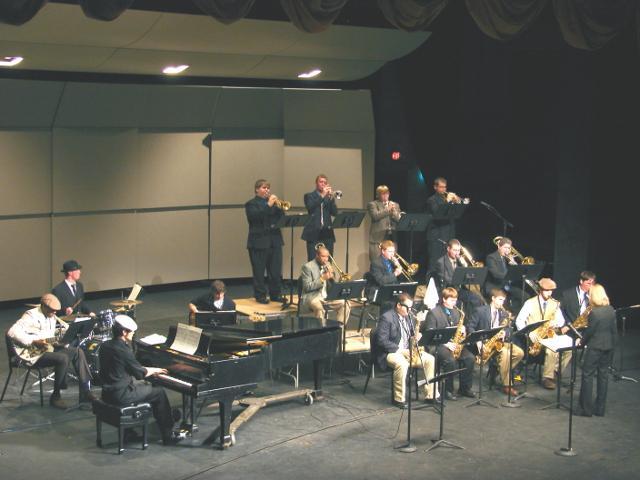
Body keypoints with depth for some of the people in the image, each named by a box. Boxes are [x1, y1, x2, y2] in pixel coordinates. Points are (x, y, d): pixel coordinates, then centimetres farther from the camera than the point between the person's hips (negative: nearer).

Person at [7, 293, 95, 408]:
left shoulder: (51, 316, 11)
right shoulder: (31, 316, -16)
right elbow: (12, 332, -27)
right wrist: (33, 342, -27)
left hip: (49, 347, 9)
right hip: (34, 353, -9)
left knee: (78, 352, -4)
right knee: (63, 358, -29)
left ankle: (85, 391, -4)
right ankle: (55, 396, -14)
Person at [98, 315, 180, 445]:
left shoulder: (105, 346, 5)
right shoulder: (123, 350, -20)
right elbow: (140, 373, -11)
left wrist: (150, 370, 15)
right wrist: (154, 370, 8)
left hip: (108, 392, 9)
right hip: (121, 395, -9)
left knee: (143, 384, 29)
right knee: (159, 392, 3)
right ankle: (168, 435, 9)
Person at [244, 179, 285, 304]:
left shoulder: (273, 201, 16)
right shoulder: (251, 204, 1)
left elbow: (281, 218, 10)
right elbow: (255, 216, -18)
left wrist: (279, 207, -8)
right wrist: (268, 205, -22)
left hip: (275, 241, 5)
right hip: (259, 241, -5)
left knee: (276, 270, 5)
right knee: (259, 270, -2)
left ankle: (276, 294, 15)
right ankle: (260, 295, 5)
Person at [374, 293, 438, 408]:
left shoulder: (409, 317, 13)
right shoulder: (386, 318, -11)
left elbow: (413, 336, 22)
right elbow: (381, 341, -18)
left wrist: (416, 337, -4)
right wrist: (400, 349, -22)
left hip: (408, 350, 7)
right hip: (391, 352, -7)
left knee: (430, 359, -13)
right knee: (402, 364, -38)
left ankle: (431, 395, -9)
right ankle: (399, 399, -23)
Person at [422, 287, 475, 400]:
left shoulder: (456, 312, 15)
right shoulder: (433, 313, -5)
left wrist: (462, 330, -3)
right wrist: (445, 343, -19)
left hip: (454, 344, 6)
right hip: (438, 345, -6)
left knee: (470, 358, -18)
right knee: (451, 360, -33)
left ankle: (464, 388, -4)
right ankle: (448, 390, -16)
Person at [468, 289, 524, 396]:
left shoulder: (503, 313, 14)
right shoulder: (480, 311, -3)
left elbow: (508, 330, 12)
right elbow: (470, 327, -6)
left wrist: (505, 333, -12)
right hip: (484, 342, -6)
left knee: (519, 353, -15)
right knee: (505, 352, -32)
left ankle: (503, 371, -2)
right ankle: (506, 385, -25)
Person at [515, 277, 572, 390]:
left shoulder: (554, 304, 10)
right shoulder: (530, 303, -3)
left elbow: (561, 321, 12)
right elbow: (519, 321, -6)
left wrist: (556, 323, -13)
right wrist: (529, 333, -21)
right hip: (535, 337, -5)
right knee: (552, 349, -32)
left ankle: (555, 371, -3)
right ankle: (547, 378, -17)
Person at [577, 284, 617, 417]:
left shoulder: (594, 312, -19)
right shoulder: (611, 310, 1)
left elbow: (589, 331, -12)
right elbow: (614, 329, 7)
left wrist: (582, 341, 4)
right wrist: (613, 343, 16)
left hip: (595, 347, -7)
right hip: (608, 346, 7)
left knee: (587, 375, 2)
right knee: (603, 375, 12)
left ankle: (586, 409, 2)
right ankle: (600, 408, 16)